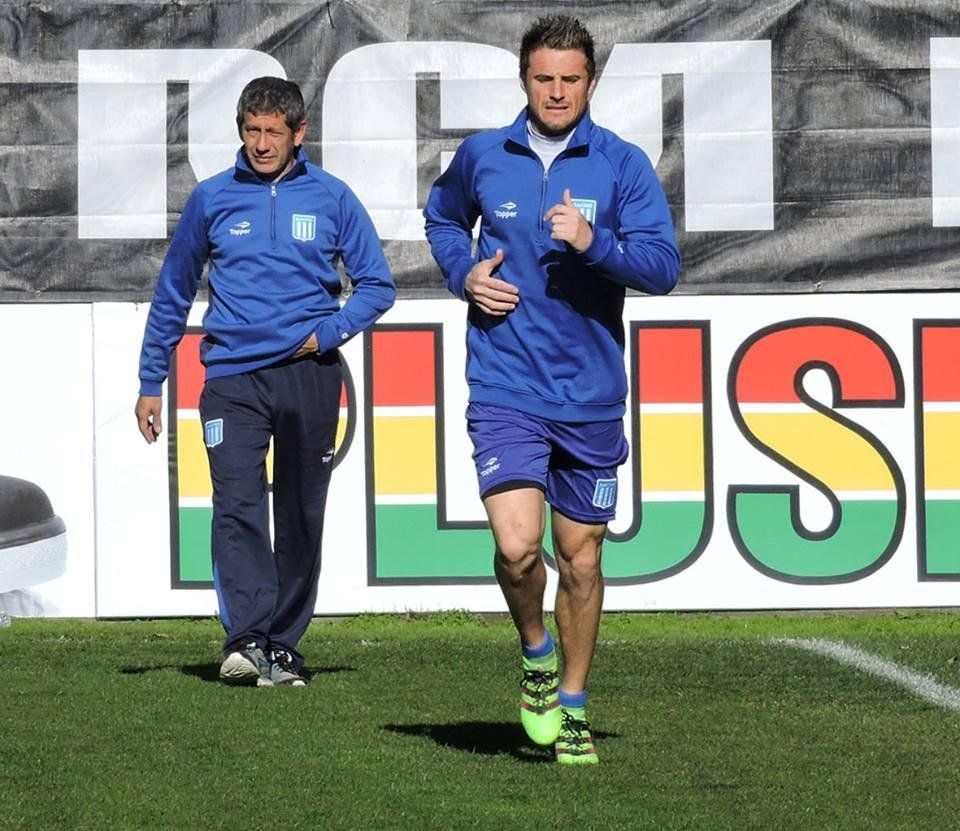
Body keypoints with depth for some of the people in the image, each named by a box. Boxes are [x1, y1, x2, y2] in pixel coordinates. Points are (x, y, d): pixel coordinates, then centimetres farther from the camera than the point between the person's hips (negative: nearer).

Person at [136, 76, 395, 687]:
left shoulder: (331, 199, 5)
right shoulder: (213, 199, 7)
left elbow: (377, 285, 10)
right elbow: (173, 293, 15)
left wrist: (328, 332, -7)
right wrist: (151, 383, 14)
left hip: (308, 375, 1)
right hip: (233, 377, -1)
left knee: (301, 517, 5)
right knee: (237, 505, -16)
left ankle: (284, 646, 12)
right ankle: (246, 638, -23)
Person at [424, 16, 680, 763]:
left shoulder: (623, 165, -2)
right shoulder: (482, 157, 3)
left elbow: (663, 266, -10)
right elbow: (442, 215, 24)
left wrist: (594, 241, -26)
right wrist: (463, 273, 5)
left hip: (592, 397, 0)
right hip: (505, 389, 0)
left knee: (581, 559, 8)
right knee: (517, 547, -17)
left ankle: (572, 706, 26)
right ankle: (535, 654, 14)